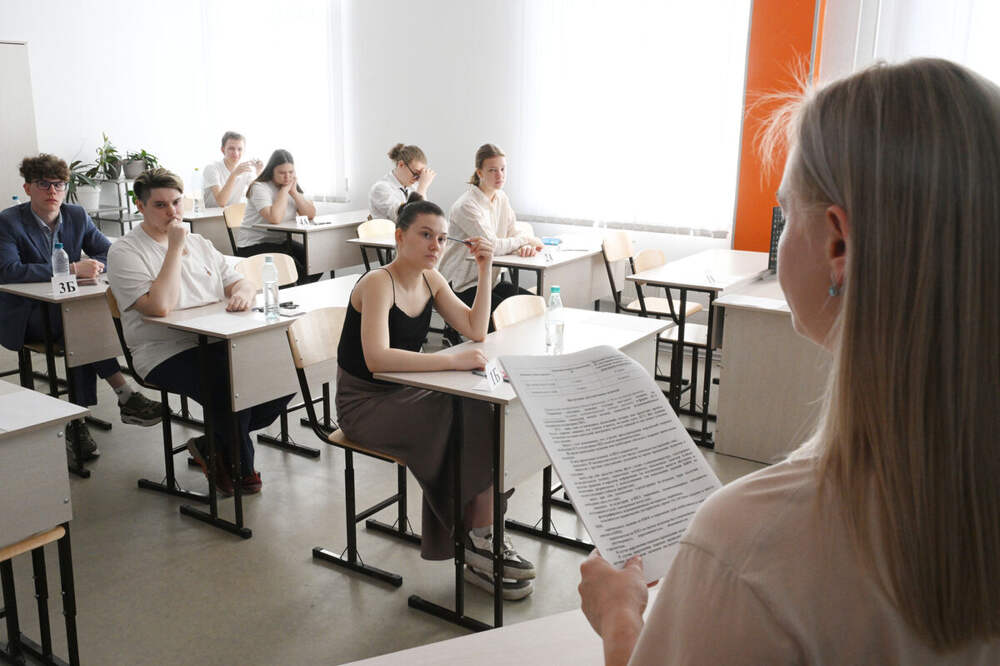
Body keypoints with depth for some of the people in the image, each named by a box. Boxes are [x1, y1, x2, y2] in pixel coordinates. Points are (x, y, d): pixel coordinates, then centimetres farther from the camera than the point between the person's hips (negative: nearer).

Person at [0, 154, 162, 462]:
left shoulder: (77, 216, 6)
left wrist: (92, 264, -17)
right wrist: (72, 269, -31)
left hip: (67, 307, 4)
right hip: (25, 317, -4)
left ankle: (77, 420, -25)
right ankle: (125, 395, -29)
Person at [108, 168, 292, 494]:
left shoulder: (199, 244, 19)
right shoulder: (125, 252, -3)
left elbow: (240, 281, 17)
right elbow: (160, 306, -19)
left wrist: (242, 291, -9)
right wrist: (175, 248, -14)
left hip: (219, 345, 6)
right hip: (167, 355, -6)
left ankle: (215, 446, 4)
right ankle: (240, 467, 0)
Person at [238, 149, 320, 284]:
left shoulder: (293, 186, 9)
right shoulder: (259, 188, -13)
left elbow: (311, 214, -2)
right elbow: (275, 218, -30)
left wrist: (294, 192, -11)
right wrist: (284, 190, -19)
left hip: (281, 241, 7)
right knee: (296, 270, -27)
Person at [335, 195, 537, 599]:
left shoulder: (430, 280, 5)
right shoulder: (378, 284, -20)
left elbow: (475, 330, 5)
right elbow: (376, 358, -35)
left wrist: (484, 271, -4)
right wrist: (451, 361, -38)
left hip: (403, 394, 7)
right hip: (363, 403, -7)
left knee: (480, 416, -19)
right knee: (462, 427, -25)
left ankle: (484, 543, -13)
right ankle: (478, 550, -8)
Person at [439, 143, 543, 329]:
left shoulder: (501, 198, 8)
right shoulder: (466, 206, -19)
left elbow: (512, 234, 7)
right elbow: (491, 245, -26)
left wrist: (526, 246, -17)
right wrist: (526, 239, -13)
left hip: (490, 280, 8)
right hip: (462, 286, -8)